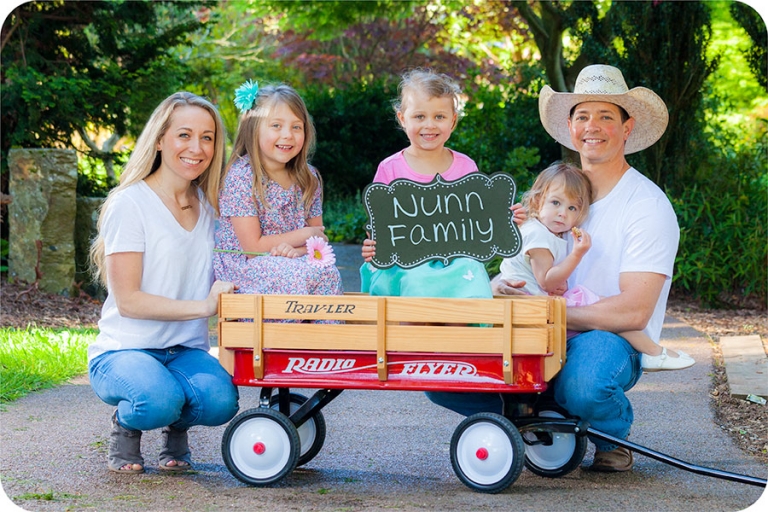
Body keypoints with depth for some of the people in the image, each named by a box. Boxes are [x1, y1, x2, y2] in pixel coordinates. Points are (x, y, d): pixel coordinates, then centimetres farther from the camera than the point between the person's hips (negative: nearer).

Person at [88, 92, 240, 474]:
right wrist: (203, 306, -24)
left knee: (220, 401, -29)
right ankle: (125, 426, 1)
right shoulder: (131, 204, -9)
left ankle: (176, 429, 7)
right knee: (159, 401, -36)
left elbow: (221, 285, 17)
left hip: (187, 352, 5)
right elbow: (127, 300, -14)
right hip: (124, 351, -4)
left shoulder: (209, 206, 10)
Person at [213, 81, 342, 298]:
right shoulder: (240, 176, -12)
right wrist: (304, 235, -7)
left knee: (328, 271, -26)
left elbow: (319, 239, 7)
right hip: (242, 268, -5)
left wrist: (295, 250, -16)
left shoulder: (309, 178, 5)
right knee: (299, 275, -32)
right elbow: (252, 246, -14)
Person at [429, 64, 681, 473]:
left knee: (583, 388, -40)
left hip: (611, 340, -5)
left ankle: (614, 434, -3)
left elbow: (633, 312, -17)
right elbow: (517, 272, 12)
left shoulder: (648, 206, -7)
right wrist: (500, 285, -13)